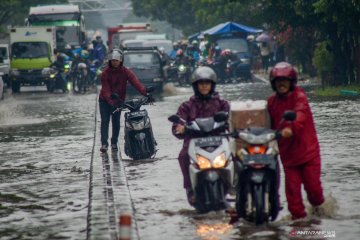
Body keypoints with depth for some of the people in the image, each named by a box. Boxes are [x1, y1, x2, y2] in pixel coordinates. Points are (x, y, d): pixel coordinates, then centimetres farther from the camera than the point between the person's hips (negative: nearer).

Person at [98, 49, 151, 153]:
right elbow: (105, 89, -22)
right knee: (105, 121, -9)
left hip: (118, 100, 2)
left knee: (116, 122, 3)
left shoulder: (125, 72, -9)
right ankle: (104, 144, -13)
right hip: (105, 100, -2)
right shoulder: (105, 73, -14)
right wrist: (111, 100, -39)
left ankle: (114, 143, 14)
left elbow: (135, 82, -21)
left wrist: (145, 93, -36)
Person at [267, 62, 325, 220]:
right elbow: (270, 124, 18)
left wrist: (292, 127, -44)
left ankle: (318, 206, 29)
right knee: (292, 187, -1)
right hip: (288, 152, 4)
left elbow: (300, 113, -27)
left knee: (312, 184, -1)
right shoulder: (272, 102, 10)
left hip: (307, 149, -4)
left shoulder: (298, 96, -7)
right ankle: (297, 215, 12)